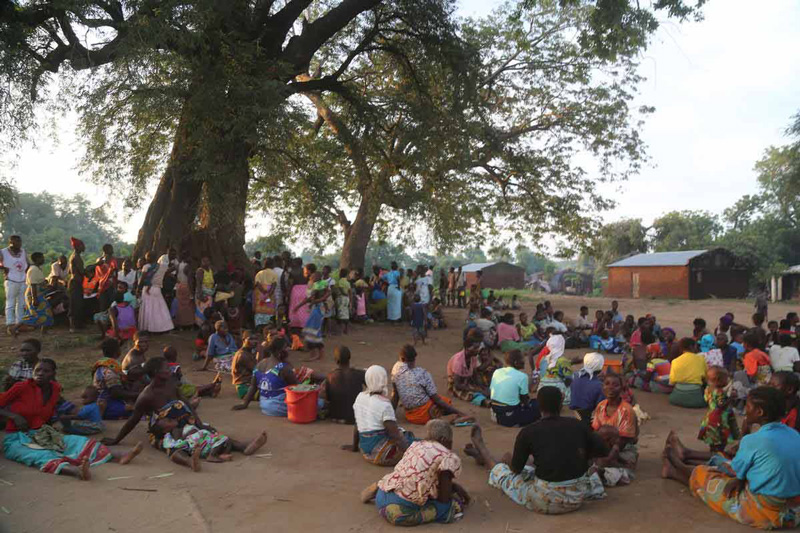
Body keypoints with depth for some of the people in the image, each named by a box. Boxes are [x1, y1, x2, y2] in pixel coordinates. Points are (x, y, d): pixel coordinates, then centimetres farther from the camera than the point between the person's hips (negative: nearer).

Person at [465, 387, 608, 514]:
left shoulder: (528, 432, -12)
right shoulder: (577, 425, -4)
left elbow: (516, 468, 1)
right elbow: (603, 451, 4)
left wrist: (509, 460, 23)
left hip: (546, 501, -5)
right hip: (578, 497, 5)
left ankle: (481, 449, 56)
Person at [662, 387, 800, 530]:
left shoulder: (753, 440, -23)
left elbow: (733, 471, -5)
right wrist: (740, 478, 3)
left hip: (764, 512, -7)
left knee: (702, 476, 15)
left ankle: (677, 464, 49)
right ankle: (688, 454, 50)